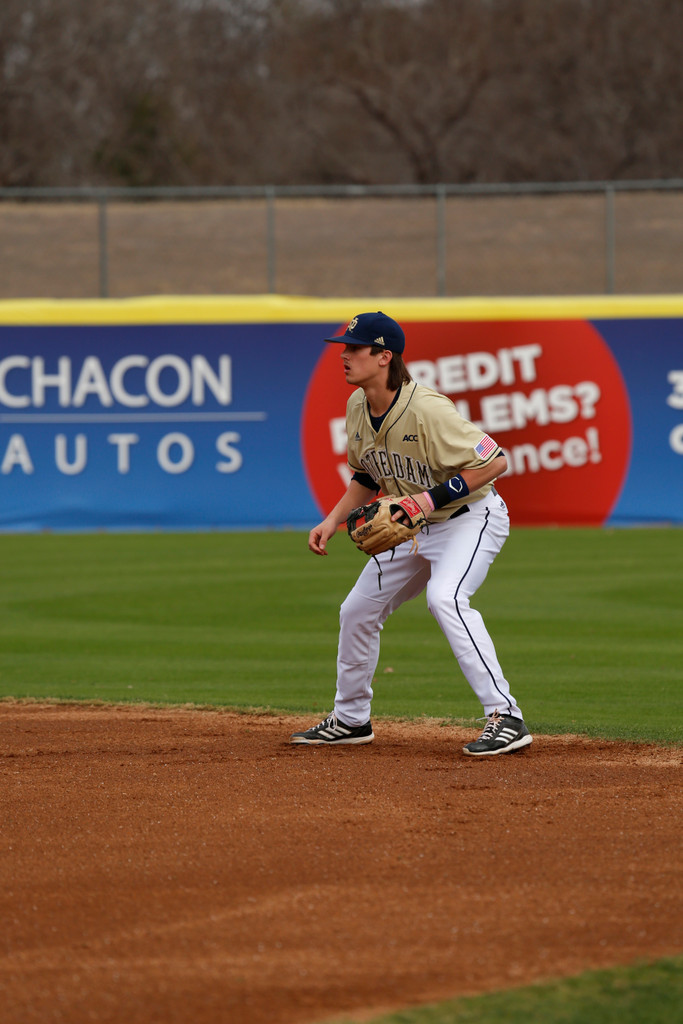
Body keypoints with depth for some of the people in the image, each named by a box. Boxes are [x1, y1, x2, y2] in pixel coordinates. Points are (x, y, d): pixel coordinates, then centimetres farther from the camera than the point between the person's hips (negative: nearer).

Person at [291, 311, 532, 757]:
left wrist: (432, 497, -31)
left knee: (445, 597, -34)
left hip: (471, 517, -9)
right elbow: (367, 475, 16)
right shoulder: (358, 407, -1)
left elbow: (495, 461, -28)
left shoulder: (427, 410, -28)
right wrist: (334, 520, 4)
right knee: (358, 610, 13)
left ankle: (505, 717, -36)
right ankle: (350, 720, 34)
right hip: (415, 527, 9)